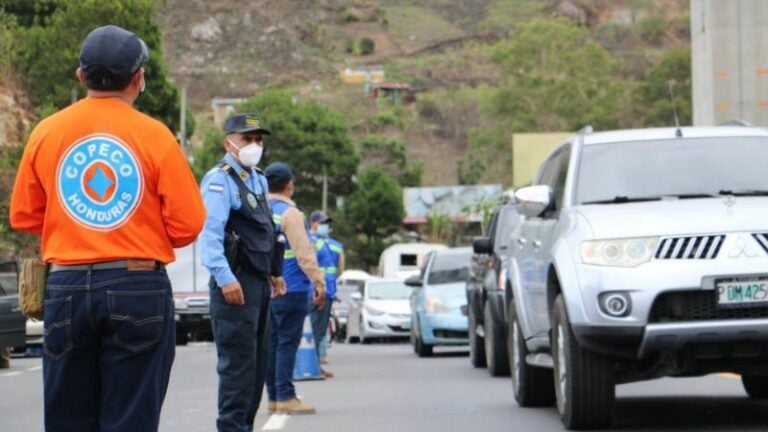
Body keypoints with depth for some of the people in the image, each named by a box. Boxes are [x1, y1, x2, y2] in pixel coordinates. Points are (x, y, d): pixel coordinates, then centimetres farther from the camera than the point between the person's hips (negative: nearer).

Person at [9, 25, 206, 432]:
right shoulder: (154, 135, -5)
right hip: (139, 287, -2)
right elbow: (187, 224, -5)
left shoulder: (47, 132, 2)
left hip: (66, 287, 2)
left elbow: (23, 217, 8)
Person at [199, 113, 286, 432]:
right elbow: (211, 232, -20)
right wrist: (224, 278, -27)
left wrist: (275, 272, 21)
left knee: (258, 360, 13)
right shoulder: (219, 180, -10)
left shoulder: (259, 179, 18)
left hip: (260, 280, 9)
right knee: (238, 360, -9)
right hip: (235, 282, -9)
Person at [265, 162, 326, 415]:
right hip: (290, 288, -7)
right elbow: (304, 253, -15)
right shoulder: (289, 213, -11)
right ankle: (285, 397, -6)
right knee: (287, 342, -5)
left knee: (272, 343, 10)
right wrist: (319, 283, -11)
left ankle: (273, 397, 13)